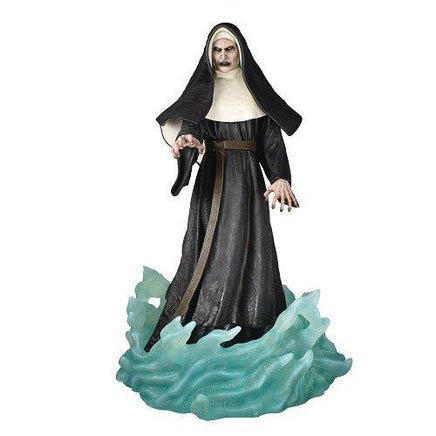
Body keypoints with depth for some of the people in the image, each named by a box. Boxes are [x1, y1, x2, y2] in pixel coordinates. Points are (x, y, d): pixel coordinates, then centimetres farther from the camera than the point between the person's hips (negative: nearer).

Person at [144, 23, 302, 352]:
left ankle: (247, 322, 9)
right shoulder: (203, 89, 7)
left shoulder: (256, 88, 9)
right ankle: (201, 324, 5)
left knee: (248, 246, -2)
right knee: (212, 247, -4)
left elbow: (272, 138, 4)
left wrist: (280, 177, -10)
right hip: (213, 179, -1)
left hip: (248, 179, 1)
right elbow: (190, 125, -9)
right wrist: (186, 140, -34)